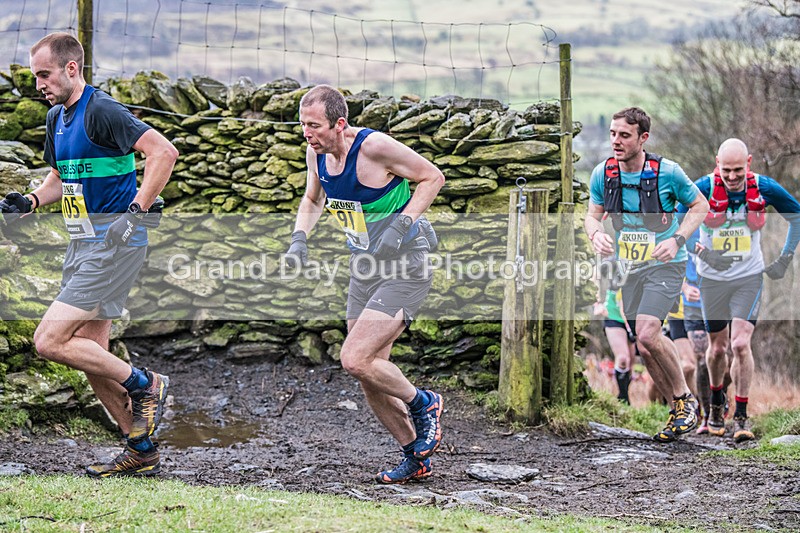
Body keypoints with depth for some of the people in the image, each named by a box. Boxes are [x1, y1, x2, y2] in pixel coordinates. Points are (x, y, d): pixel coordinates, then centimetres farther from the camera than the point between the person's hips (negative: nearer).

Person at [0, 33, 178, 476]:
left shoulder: (101, 111, -15)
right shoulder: (57, 117, 14)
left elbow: (163, 152, -23)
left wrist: (137, 209, -23)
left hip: (113, 242, -10)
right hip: (83, 244, 10)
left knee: (50, 341, -15)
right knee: (90, 355, 9)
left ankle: (144, 385, -1)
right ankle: (141, 452, 18)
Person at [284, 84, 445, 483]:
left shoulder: (374, 147, -22)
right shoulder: (317, 152, 0)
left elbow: (432, 177, -12)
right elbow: (313, 200, 18)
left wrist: (400, 226, -21)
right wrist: (300, 237, -1)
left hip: (405, 267, -8)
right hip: (365, 268, 8)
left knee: (355, 361, -18)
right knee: (369, 377, 7)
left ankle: (423, 404, 8)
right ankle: (416, 458, 24)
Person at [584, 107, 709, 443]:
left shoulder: (667, 172, -14)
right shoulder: (603, 174, -4)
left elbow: (700, 206, -1)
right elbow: (593, 215, 6)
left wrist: (676, 240, -15)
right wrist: (596, 234, -18)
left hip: (665, 265, -5)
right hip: (630, 267, 5)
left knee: (647, 334, -24)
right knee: (644, 346, 6)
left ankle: (685, 398, -4)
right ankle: (680, 413, 21)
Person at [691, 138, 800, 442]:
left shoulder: (764, 188, -12)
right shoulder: (703, 189, -16)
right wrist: (701, 251, -23)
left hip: (749, 278, -1)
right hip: (713, 278, 1)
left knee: (741, 344, -14)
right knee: (717, 348, 10)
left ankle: (741, 417, -4)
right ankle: (717, 403, 38)